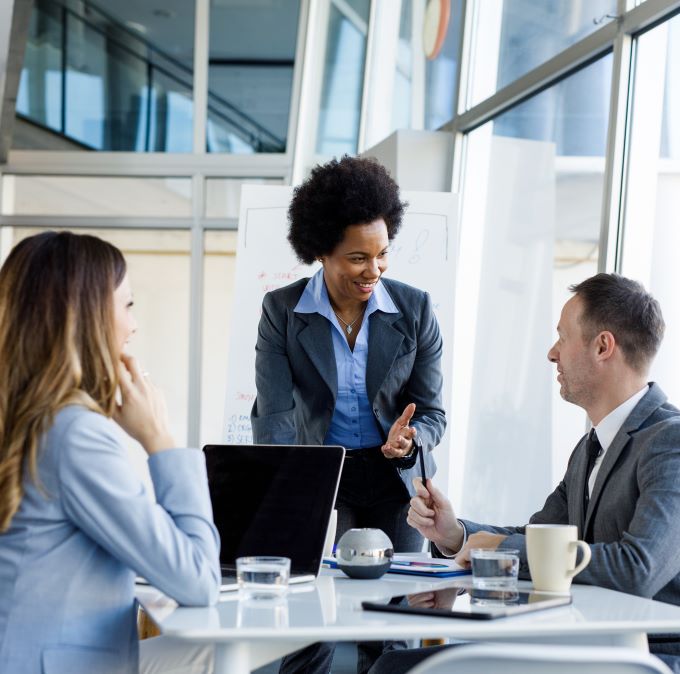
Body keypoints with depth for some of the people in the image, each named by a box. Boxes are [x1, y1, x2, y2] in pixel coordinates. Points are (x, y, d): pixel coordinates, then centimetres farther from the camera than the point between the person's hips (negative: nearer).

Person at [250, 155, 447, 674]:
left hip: (396, 480, 1)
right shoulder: (282, 310, -9)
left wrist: (408, 440, -28)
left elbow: (433, 414, -4)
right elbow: (274, 415, -15)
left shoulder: (415, 309, -7)